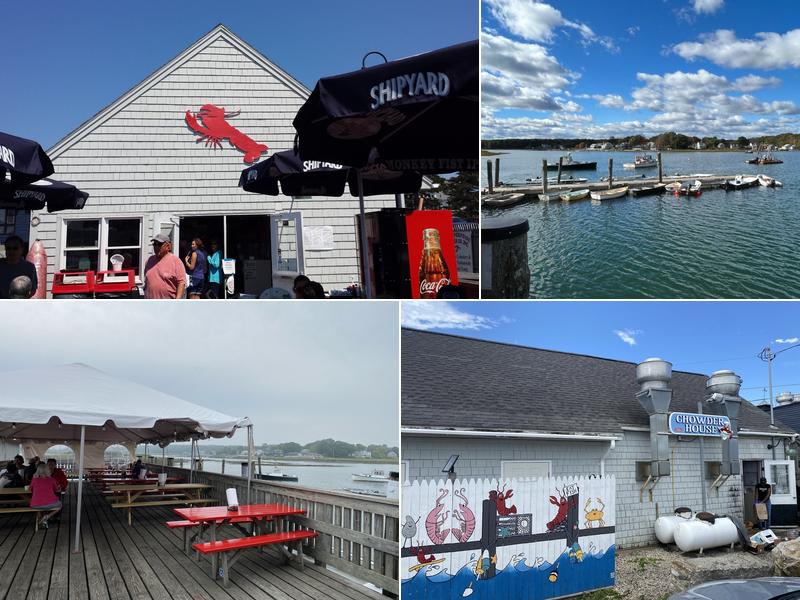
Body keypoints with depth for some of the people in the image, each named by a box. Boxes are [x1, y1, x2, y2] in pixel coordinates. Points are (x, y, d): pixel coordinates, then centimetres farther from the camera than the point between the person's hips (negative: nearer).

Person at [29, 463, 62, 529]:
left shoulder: (34, 479, 8)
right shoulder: (51, 479, 5)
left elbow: (31, 490, 25)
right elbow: (57, 490, 22)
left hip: (35, 505, 4)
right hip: (49, 503, -4)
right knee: (59, 506, 27)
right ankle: (47, 517, 3)